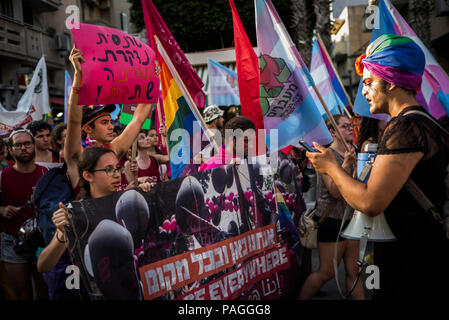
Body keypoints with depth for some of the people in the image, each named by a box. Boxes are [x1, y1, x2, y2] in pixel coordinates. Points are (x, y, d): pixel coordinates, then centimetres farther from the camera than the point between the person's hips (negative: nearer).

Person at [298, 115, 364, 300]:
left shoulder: (349, 155, 13)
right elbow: (335, 191, -20)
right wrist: (347, 164, -26)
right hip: (332, 220, -8)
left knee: (353, 271, 10)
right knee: (326, 273, 1)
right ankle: (300, 298, 17)